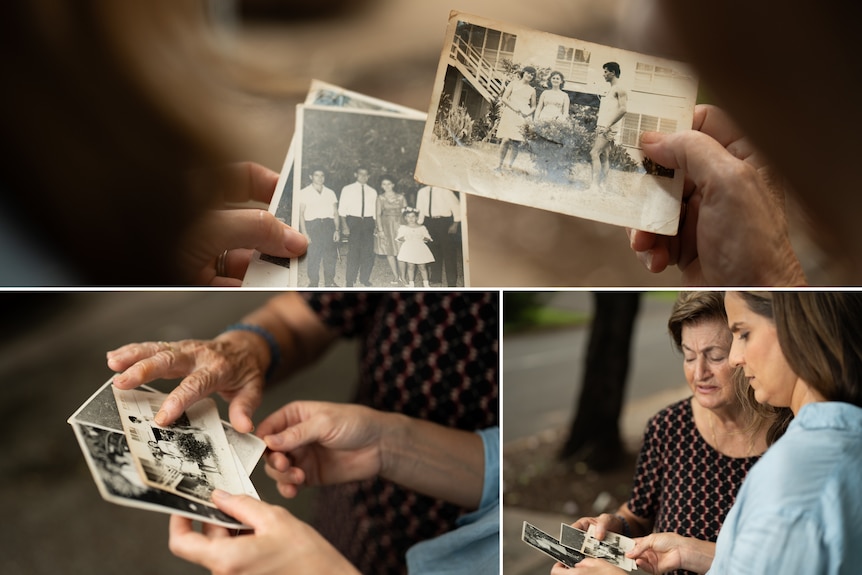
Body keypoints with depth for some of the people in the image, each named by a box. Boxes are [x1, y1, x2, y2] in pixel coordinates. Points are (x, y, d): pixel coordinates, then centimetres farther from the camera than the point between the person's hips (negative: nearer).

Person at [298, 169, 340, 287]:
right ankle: (313, 283, 3)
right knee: (313, 256, -6)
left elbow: (335, 213, 16)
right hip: (312, 225, -3)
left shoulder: (330, 193, 18)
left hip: (329, 225, 3)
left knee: (331, 255, -1)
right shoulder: (304, 192, 8)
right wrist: (304, 233, -7)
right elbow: (301, 214, 2)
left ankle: (330, 282, 8)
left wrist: (337, 230, 4)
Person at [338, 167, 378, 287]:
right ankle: (350, 281, 3)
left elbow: (374, 210, 14)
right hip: (353, 220, -3)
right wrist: (344, 225, -9)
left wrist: (375, 226, 6)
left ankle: (365, 279, 13)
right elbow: (342, 209, 1)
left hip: (368, 221, 3)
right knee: (353, 251, -6)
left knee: (368, 252, 0)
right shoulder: (347, 189, 4)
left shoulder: (372, 192, 14)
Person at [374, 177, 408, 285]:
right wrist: (380, 229, -11)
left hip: (399, 224, 1)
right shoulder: (380, 198, 3)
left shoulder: (400, 197, 5)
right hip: (386, 225, 0)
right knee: (389, 252, -4)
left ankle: (402, 277, 1)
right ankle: (396, 277, 2)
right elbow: (378, 214, -1)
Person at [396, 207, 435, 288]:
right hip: (409, 249, -1)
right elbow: (398, 238, 2)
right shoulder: (403, 227, 6)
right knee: (410, 266, -3)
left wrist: (424, 238, -11)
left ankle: (426, 283, 9)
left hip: (420, 249, 1)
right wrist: (403, 238, -15)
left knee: (422, 267, 1)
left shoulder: (422, 227, 9)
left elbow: (427, 238, 9)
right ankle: (411, 283, 6)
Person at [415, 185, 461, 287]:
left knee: (449, 251, 0)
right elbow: (420, 209, 13)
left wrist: (455, 224, -11)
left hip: (445, 221, -5)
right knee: (433, 251, 12)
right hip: (429, 222, 5)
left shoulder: (445, 190, -9)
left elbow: (455, 205, -7)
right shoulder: (422, 192, 7)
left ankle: (451, 281, 8)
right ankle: (435, 279, 25)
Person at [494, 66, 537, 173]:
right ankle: (500, 165, -3)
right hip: (510, 114, -2)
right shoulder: (513, 84, 9)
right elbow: (504, 98, 3)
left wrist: (528, 112, -3)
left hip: (523, 117, 2)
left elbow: (533, 106, 19)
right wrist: (513, 107, -11)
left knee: (516, 143, -6)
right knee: (506, 140, -11)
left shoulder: (532, 90, 14)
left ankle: (510, 166, 3)